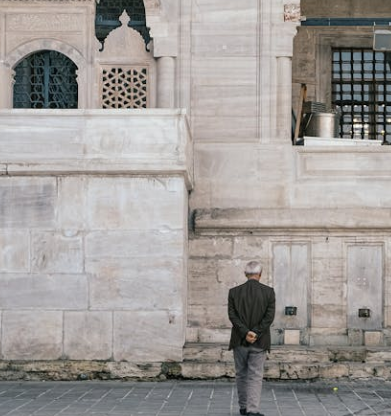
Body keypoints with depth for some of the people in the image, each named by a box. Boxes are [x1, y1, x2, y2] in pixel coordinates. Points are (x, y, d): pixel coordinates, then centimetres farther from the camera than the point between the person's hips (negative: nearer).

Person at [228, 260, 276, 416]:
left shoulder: (234, 292, 0)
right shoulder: (269, 292, -3)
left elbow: (232, 315, -8)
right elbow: (270, 316, -11)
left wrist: (246, 333, -11)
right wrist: (256, 334, -11)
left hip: (239, 341, 2)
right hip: (259, 342, -1)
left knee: (241, 375, 15)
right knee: (255, 377, 1)